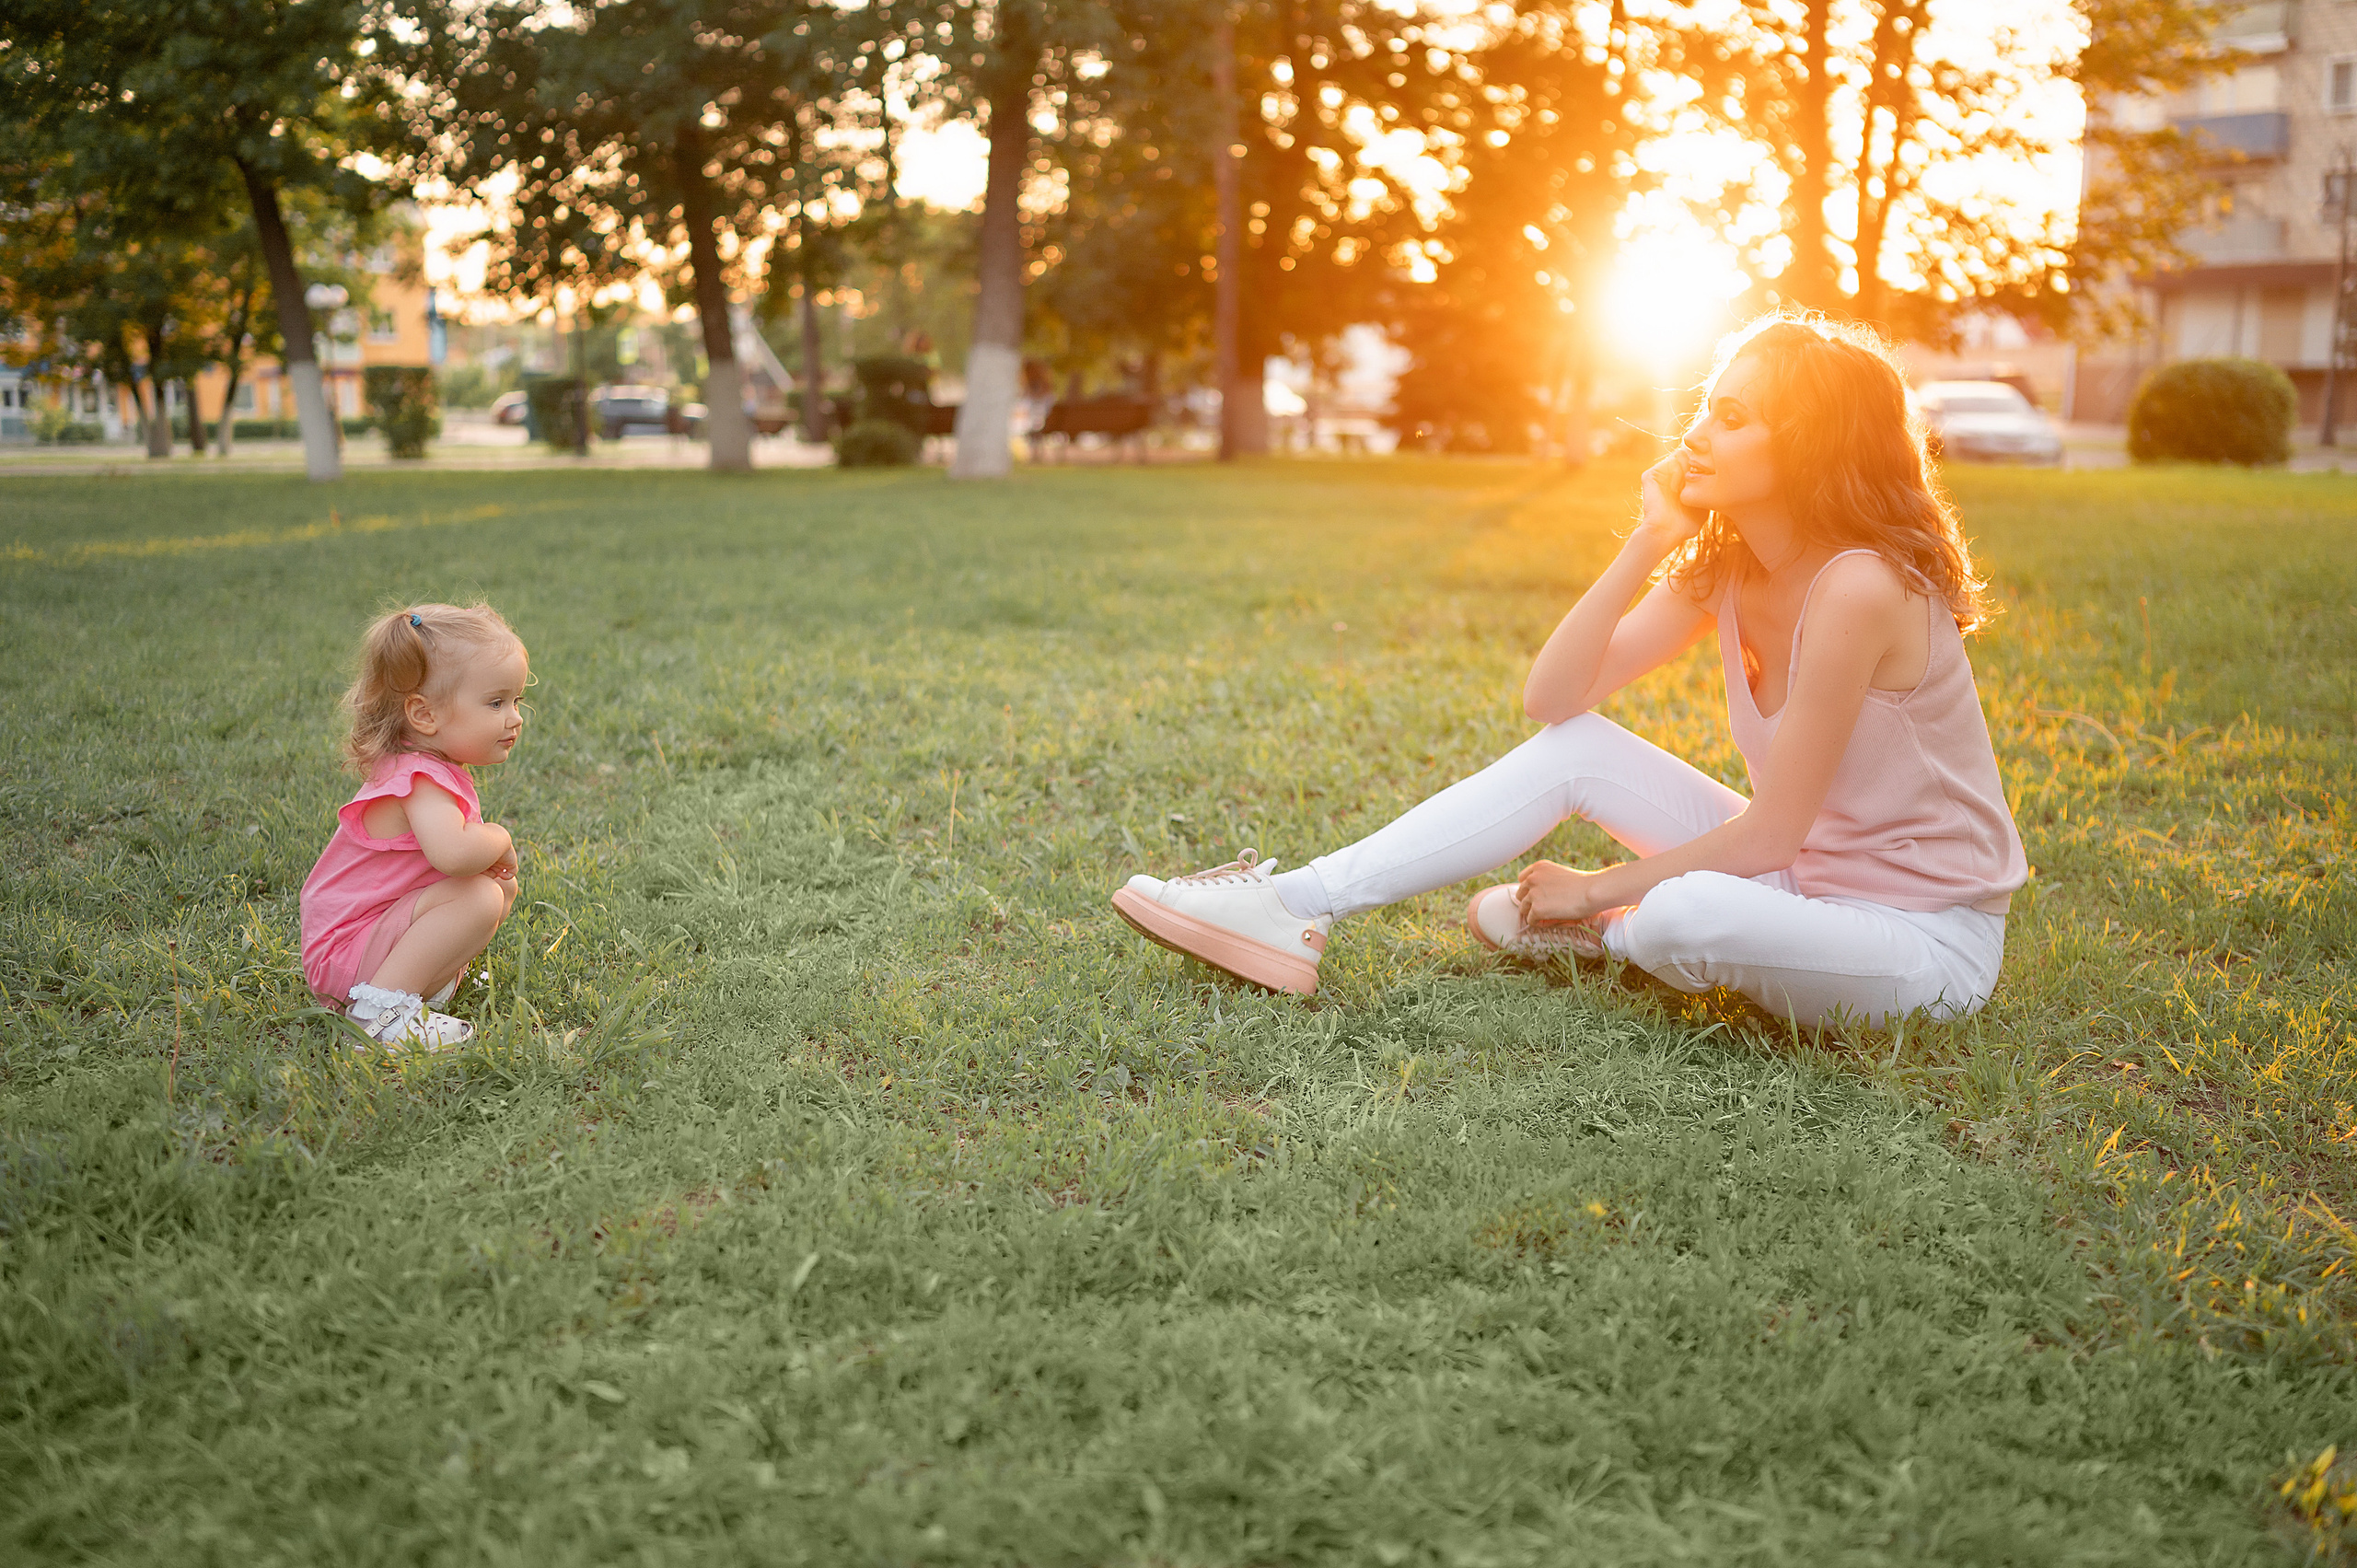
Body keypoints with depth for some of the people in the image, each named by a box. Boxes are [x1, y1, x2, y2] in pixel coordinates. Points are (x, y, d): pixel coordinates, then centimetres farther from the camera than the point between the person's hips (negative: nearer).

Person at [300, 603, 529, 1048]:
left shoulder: (435, 770, 9)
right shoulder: (421, 780, -24)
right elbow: (452, 852, -44)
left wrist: (496, 865, -2)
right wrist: (499, 839, -21)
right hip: (343, 952, -10)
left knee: (501, 887, 17)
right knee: (479, 897, -28)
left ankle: (425, 977, 7)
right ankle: (383, 1006, -25)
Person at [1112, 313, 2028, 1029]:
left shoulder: (1857, 589, -26)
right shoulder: (1723, 567, 0)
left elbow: (1767, 832, -21)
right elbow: (1552, 698, -6)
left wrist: (1597, 890, -13)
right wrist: (1646, 544, -13)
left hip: (1928, 940, -7)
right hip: (1800, 872, 7)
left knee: (1683, 916, -37)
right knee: (1572, 750, -5)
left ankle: (1593, 934, 1)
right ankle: (1296, 907, -7)